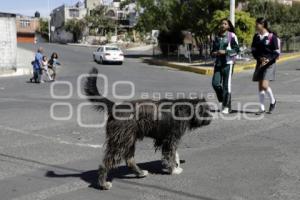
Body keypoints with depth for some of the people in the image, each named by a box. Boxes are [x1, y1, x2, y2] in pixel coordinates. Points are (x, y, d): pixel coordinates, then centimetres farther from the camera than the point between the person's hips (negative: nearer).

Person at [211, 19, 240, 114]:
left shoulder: (232, 36, 0)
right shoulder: (217, 37, 15)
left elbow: (236, 50, -5)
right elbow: (213, 50, 23)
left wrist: (225, 52, -16)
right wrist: (214, 53, 0)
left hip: (228, 63, -5)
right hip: (218, 62, 5)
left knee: (226, 85, -5)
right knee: (215, 83, -8)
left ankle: (227, 107, 3)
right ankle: (222, 100, 17)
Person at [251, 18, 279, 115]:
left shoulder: (272, 37, -8)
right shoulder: (256, 37, 7)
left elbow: (276, 53, -7)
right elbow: (253, 50, 9)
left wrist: (268, 60, -20)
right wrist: (260, 58, -8)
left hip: (269, 64, -5)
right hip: (260, 63, 5)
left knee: (264, 85, -15)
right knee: (260, 87, 5)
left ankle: (272, 101, 13)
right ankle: (262, 108, 15)